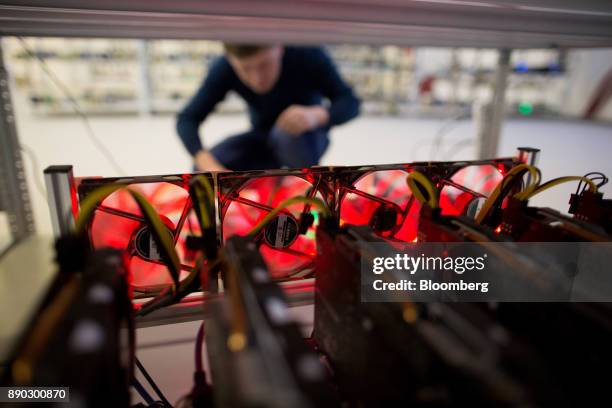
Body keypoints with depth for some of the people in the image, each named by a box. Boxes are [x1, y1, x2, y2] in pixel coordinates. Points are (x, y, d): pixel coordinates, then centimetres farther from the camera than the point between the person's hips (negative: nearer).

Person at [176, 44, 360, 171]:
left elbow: (350, 103, -25)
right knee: (202, 170, -17)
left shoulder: (306, 54, -27)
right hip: (264, 137, 3)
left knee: (289, 133, -38)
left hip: (307, 136, -2)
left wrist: (317, 115, -47)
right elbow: (187, 119, -25)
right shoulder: (224, 69, -23)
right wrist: (208, 165, -44)